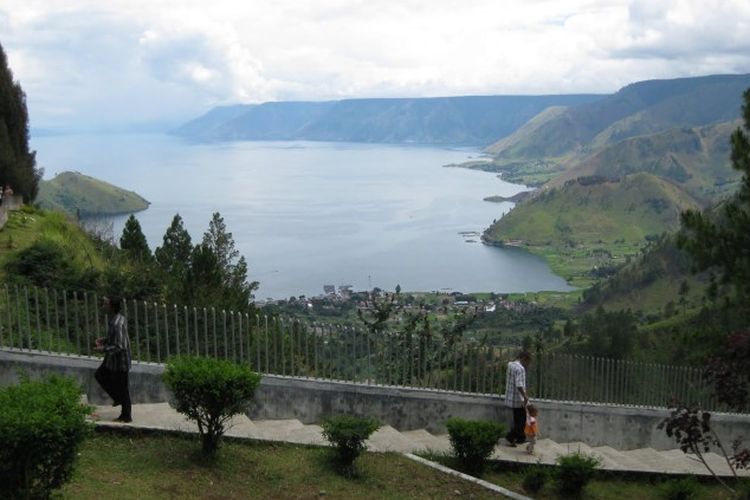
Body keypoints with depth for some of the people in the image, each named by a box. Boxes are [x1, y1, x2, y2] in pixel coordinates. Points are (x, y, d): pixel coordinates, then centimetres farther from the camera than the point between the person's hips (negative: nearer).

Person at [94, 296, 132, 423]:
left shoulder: (117, 324, -29)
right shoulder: (117, 318, 1)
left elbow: (119, 346, -29)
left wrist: (103, 349, -20)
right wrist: (104, 340, 5)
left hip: (120, 361, -10)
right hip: (113, 359, 10)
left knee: (122, 388, 5)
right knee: (100, 375, 22)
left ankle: (126, 416, 21)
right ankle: (117, 398, 33)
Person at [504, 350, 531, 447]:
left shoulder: (511, 364, 8)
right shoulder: (520, 369, -21)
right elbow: (519, 385, -29)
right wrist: (525, 396, -26)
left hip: (511, 398, 9)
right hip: (518, 399, -9)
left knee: (518, 420, 18)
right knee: (521, 421, 1)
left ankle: (520, 438, 27)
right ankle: (510, 437, -1)